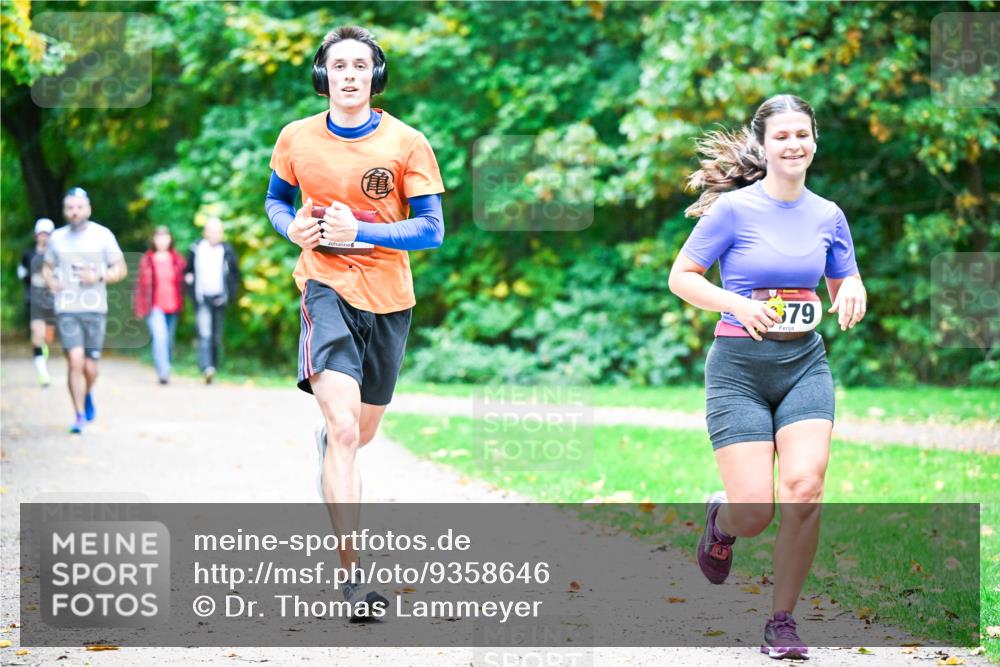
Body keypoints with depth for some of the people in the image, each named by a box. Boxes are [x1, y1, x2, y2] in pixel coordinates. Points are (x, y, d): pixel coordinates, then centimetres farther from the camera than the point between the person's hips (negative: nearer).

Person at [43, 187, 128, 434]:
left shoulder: (103, 235, 1)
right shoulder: (57, 238, 7)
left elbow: (121, 270, 4)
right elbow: (47, 266, 20)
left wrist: (99, 277, -14)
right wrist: (50, 280, -2)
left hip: (95, 310, 0)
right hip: (66, 309, 0)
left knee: (90, 367, 2)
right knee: (75, 361, -14)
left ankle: (87, 395, 36)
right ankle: (79, 415, -4)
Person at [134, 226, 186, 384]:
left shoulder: (177, 260, 5)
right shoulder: (147, 260, 1)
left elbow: (184, 280, 10)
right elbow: (141, 284, 4)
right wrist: (140, 307, 2)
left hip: (173, 307, 3)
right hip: (155, 307, -3)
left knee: (169, 340, 10)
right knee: (160, 337, -19)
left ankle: (165, 371, 25)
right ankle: (163, 372, -23)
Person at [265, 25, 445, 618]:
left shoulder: (407, 144, -6)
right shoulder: (297, 139, -1)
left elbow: (432, 229, -7)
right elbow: (276, 200, 16)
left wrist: (360, 231, -21)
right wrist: (293, 227, -7)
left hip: (388, 299, 2)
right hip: (326, 287, -2)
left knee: (361, 432, 18)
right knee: (344, 427, -20)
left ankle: (328, 442, 58)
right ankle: (352, 570, -20)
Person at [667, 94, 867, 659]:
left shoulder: (827, 215, 6)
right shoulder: (734, 209, -6)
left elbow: (847, 282, 19)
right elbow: (681, 277, -2)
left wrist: (852, 296, -6)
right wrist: (738, 304, -18)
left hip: (805, 364, 3)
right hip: (740, 365, -3)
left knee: (804, 488, -17)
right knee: (755, 512, -9)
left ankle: (783, 621, 2)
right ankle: (721, 518, 32)